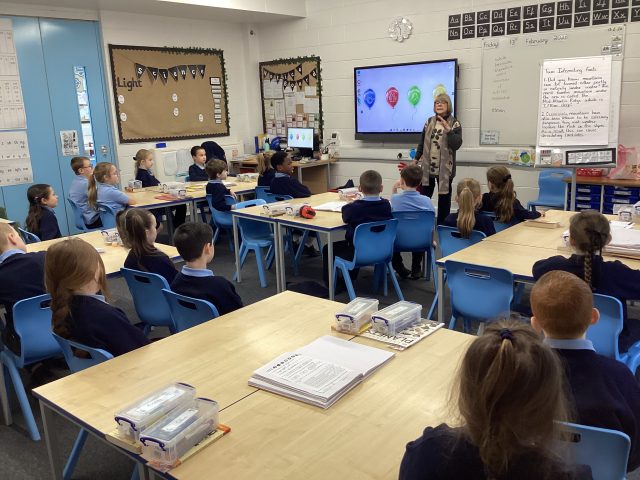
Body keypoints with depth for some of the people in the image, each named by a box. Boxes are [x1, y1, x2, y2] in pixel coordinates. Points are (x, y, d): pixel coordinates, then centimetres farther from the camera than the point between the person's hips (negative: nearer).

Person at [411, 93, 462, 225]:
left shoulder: (455, 124, -6)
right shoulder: (429, 121, 6)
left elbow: (456, 145, -18)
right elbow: (422, 142, 14)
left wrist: (448, 129, -26)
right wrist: (416, 159, 15)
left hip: (445, 168, -4)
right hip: (428, 166, 4)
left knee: (444, 197, 5)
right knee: (424, 196, 10)